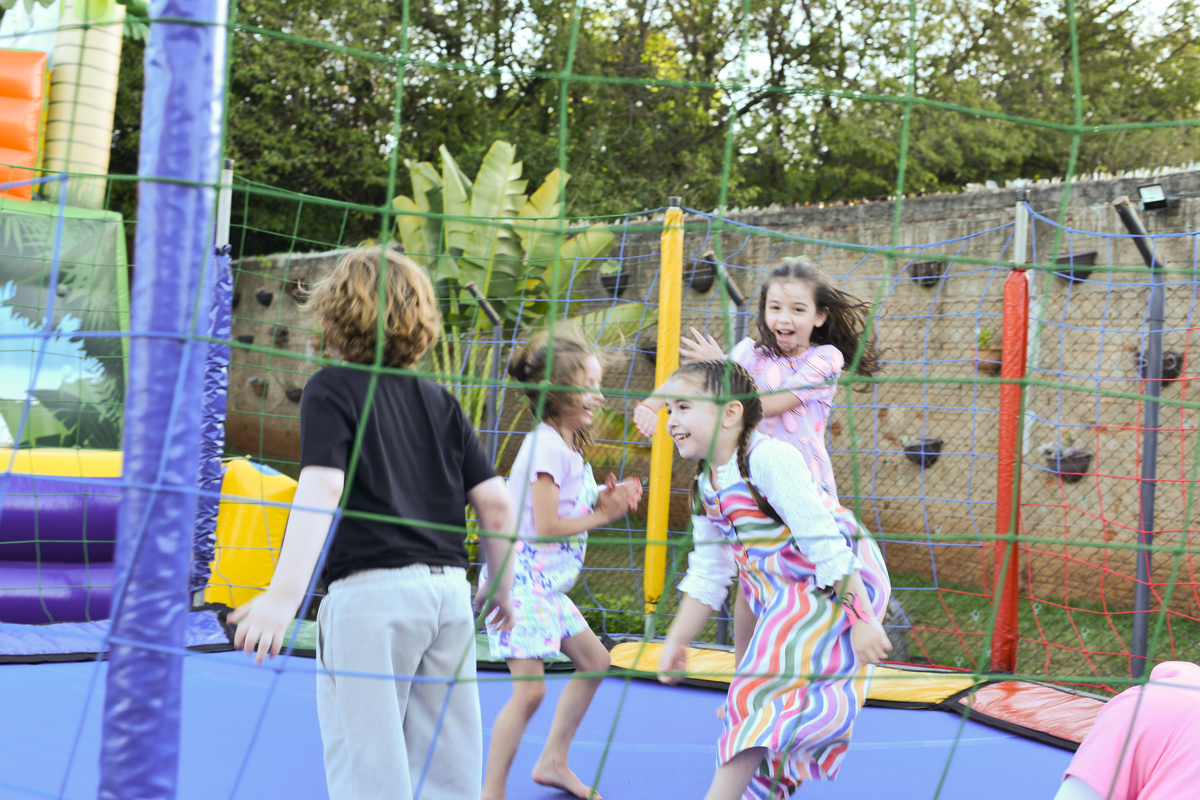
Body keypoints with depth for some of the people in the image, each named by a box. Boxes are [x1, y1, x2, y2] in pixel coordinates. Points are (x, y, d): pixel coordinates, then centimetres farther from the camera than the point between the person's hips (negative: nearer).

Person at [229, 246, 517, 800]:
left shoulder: (332, 389, 0)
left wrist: (284, 594, -24)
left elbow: (322, 488, -16)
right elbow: (496, 502, 10)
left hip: (371, 592, -5)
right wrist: (500, 586, 25)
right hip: (448, 589, 6)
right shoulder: (439, 401, 15)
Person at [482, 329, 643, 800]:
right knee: (530, 690, -14)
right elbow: (546, 526, -22)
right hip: (523, 580, -10)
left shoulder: (566, 445, 12)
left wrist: (605, 500, -1)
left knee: (594, 661, 17)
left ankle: (553, 762, 28)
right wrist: (603, 515, -11)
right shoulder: (547, 447, -18)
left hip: (546, 584, 11)